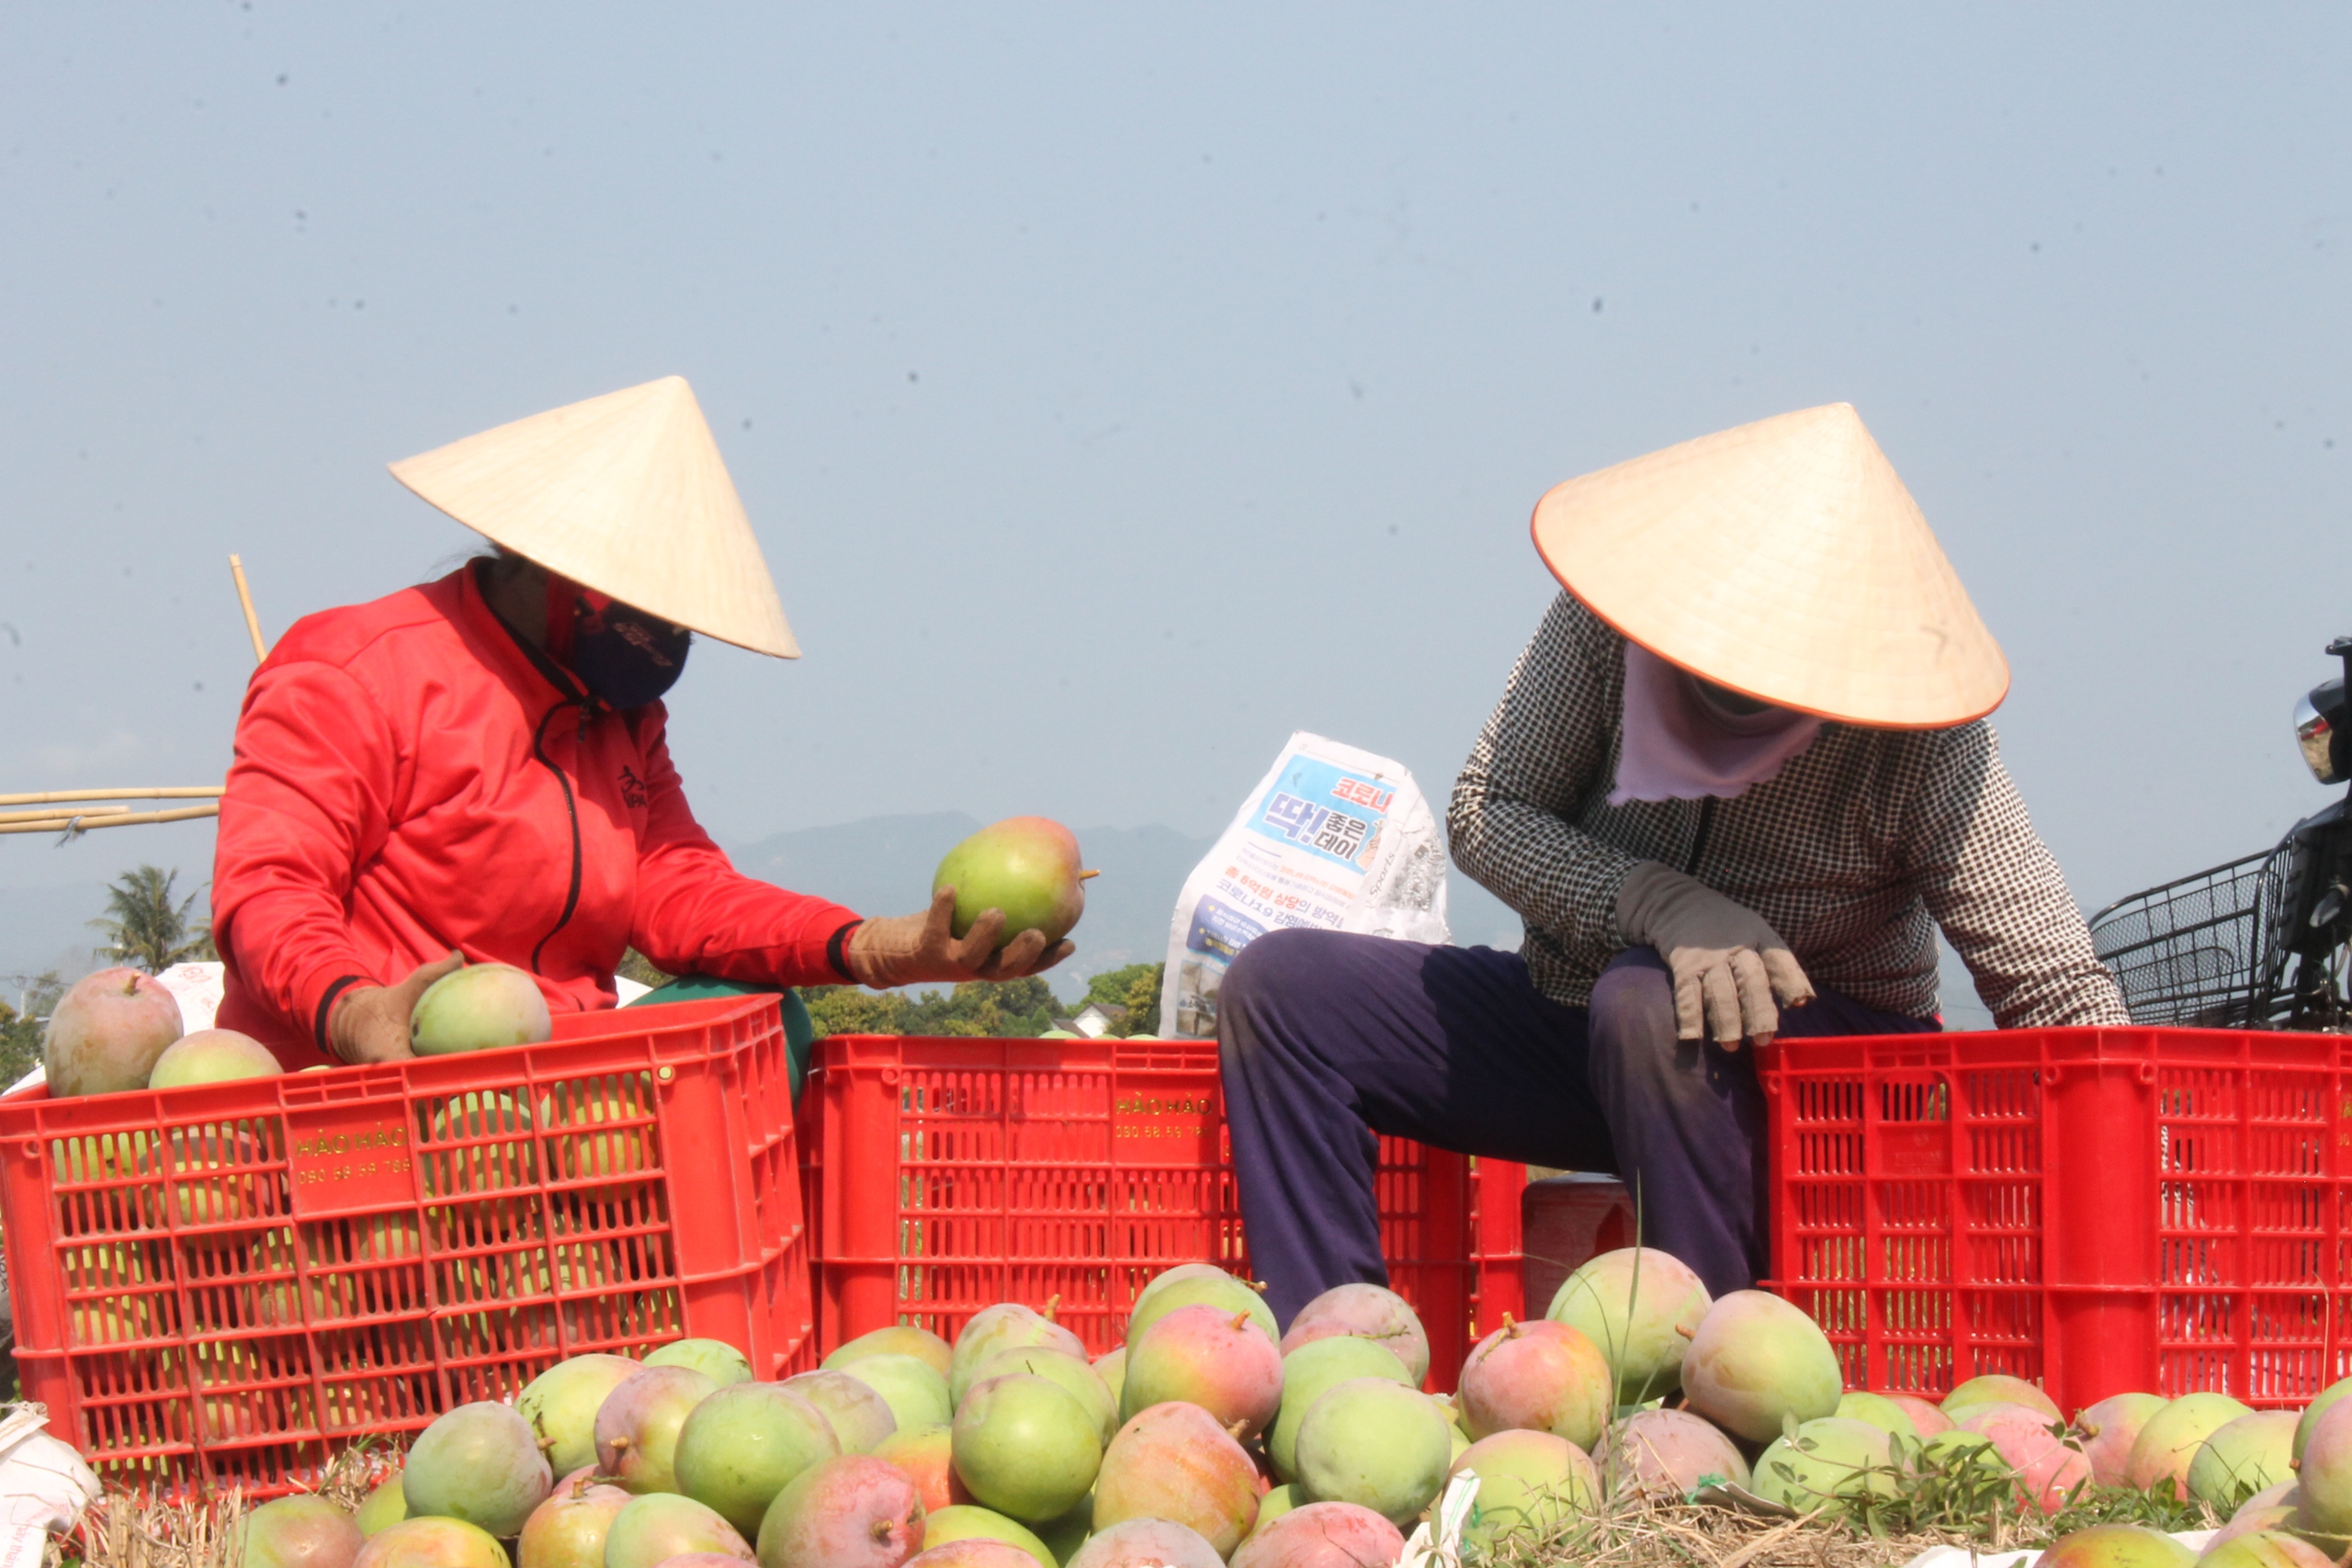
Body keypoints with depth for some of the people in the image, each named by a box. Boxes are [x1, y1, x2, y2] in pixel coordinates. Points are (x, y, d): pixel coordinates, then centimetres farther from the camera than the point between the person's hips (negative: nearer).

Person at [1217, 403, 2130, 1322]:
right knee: (1281, 985, -11)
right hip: (1574, 1025, 5)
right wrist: (1659, 901, -27)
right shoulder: (1609, 623, -14)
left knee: (1649, 1006, -37)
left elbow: (2064, 996, -19)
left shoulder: (1921, 746, -21)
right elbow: (1485, 813, -9)